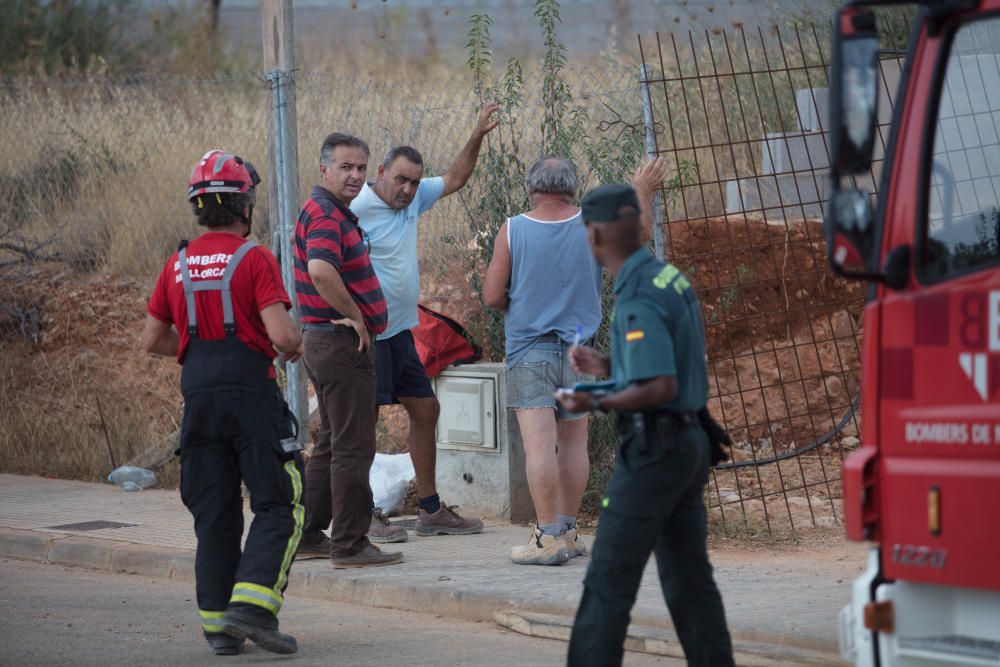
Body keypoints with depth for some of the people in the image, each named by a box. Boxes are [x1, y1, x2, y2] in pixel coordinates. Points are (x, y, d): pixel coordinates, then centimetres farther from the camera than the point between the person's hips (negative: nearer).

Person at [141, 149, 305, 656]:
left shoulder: (178, 266, 10)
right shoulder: (254, 259, -7)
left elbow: (153, 340, 16)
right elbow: (282, 334, -16)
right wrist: (295, 347, 6)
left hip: (198, 397, 5)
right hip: (250, 392, -5)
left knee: (214, 514, 11)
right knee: (279, 505, 0)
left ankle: (218, 624, 10)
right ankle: (251, 604, -16)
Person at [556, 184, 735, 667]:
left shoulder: (638, 298, -18)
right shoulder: (670, 278, 11)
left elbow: (661, 387, -25)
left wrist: (598, 404, -20)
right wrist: (610, 367, 21)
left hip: (653, 447, -9)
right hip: (689, 441, 9)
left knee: (610, 579, -5)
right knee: (689, 578, 11)